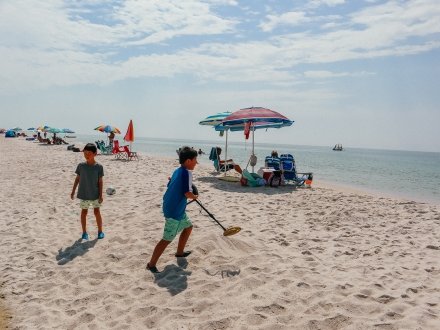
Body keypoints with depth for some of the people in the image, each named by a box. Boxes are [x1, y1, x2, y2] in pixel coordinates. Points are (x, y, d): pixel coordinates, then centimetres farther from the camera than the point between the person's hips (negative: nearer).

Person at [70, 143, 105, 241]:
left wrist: (101, 195, -7)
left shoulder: (99, 167, -8)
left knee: (97, 212, 4)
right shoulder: (81, 166, -3)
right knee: (84, 212, 9)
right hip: (83, 194, 2)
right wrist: (73, 191, 5)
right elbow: (77, 179, 5)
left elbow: (100, 181, -5)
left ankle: (100, 231, 18)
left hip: (95, 194, -2)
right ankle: (84, 232, 21)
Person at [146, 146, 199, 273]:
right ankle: (151, 264, 6)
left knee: (188, 226, 26)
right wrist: (195, 197, -4)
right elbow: (187, 193, -22)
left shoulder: (177, 171, 9)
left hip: (171, 207, 10)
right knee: (167, 239, -2)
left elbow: (171, 186, 16)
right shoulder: (187, 173, -19)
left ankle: (180, 252, 41)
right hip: (175, 211, -10)